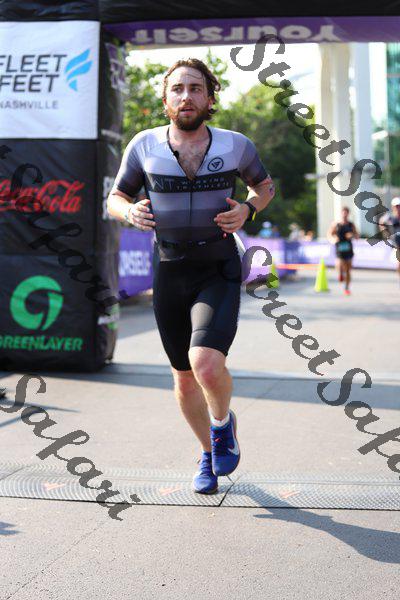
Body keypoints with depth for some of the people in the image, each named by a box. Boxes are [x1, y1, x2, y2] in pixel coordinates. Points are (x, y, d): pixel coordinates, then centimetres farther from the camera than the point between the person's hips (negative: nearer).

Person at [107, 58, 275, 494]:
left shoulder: (236, 146, -6)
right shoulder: (144, 146, -5)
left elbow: (265, 186, 14)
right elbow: (115, 197, 9)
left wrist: (248, 210, -8)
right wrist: (130, 212, -15)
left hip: (219, 273, -2)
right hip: (168, 274, 2)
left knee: (206, 363, -25)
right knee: (184, 377, 13)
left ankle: (222, 424, 10)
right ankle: (209, 454, 39)